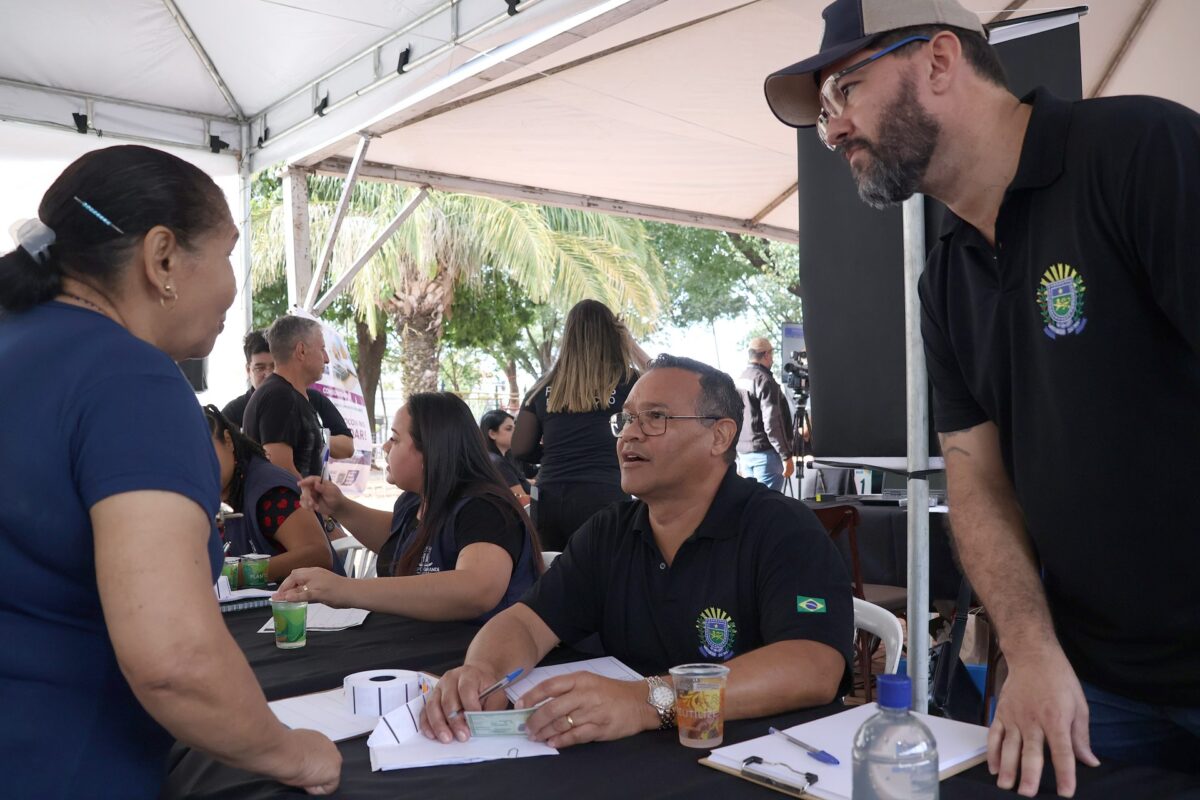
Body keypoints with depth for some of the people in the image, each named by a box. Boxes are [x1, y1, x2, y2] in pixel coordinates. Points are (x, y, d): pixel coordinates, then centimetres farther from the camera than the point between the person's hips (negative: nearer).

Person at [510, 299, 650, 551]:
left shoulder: (544, 387, 8)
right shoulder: (625, 381, 0)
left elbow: (520, 450, 12)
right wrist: (632, 346, 22)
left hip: (550, 500, 3)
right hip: (605, 497, -3)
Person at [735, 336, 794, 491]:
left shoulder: (740, 380, 11)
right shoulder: (764, 380, -14)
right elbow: (772, 423, -20)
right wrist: (786, 456, -17)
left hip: (743, 452, 8)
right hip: (765, 452, -8)